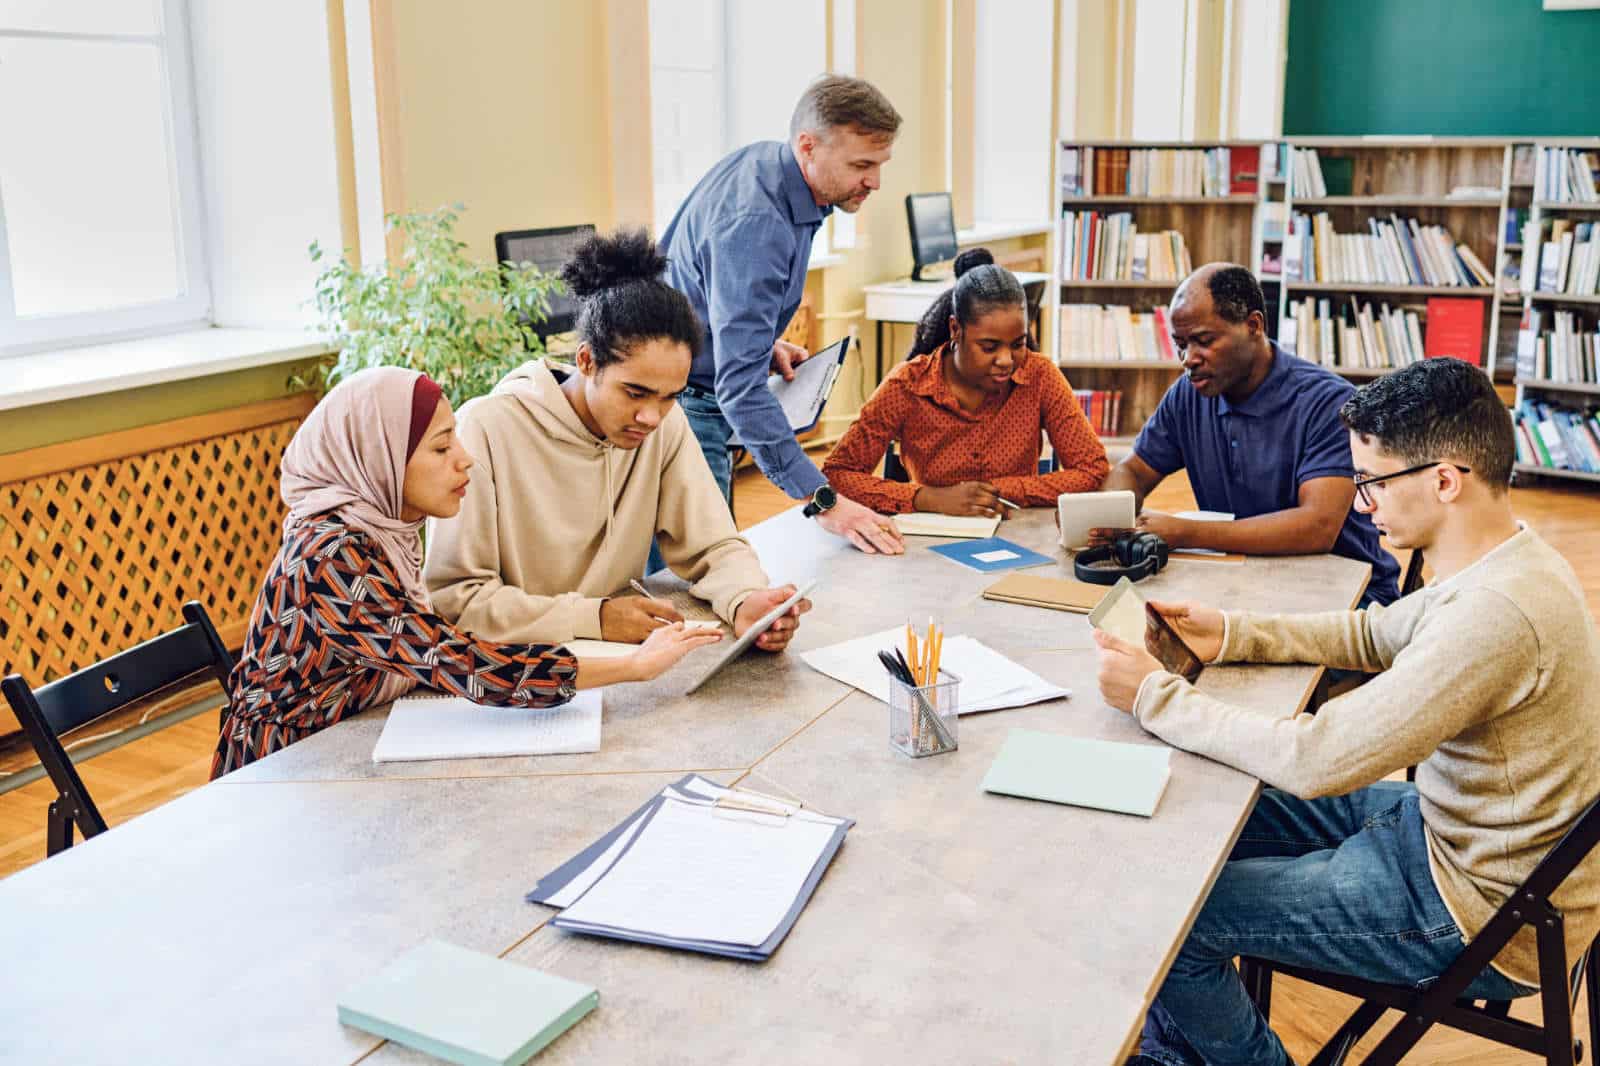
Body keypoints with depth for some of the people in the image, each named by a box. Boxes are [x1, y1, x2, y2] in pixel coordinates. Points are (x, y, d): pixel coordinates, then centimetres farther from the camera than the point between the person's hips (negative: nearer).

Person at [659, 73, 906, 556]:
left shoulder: (766, 159, 1)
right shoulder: (754, 223, -29)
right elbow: (741, 385, -35)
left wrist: (764, 342, 5)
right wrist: (822, 500, -38)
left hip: (703, 395, 10)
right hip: (683, 403, -10)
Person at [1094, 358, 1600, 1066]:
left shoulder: (1495, 614, -33)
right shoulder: (1510, 559, 0)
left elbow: (1316, 759, -31)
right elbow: (1375, 634, 15)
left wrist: (1155, 696, -21)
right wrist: (1232, 634, 1)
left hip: (1484, 914, -10)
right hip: (1448, 825, 10)